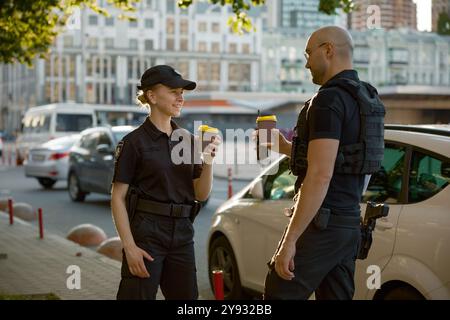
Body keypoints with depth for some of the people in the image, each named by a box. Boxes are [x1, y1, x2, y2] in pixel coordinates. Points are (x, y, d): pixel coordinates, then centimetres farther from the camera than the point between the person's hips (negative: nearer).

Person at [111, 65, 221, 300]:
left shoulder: (187, 140, 10)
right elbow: (118, 198, -7)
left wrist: (208, 162, -9)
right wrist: (129, 247, -15)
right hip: (146, 233, -5)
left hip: (182, 235, 6)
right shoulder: (134, 142, -5)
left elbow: (201, 195, 8)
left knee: (185, 296, 10)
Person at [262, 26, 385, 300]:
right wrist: (287, 148, 26)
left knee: (279, 295, -4)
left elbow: (321, 176, -23)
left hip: (320, 224, -9)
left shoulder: (329, 100, -15)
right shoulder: (366, 99, 15)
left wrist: (289, 240, -22)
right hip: (349, 223, 9)